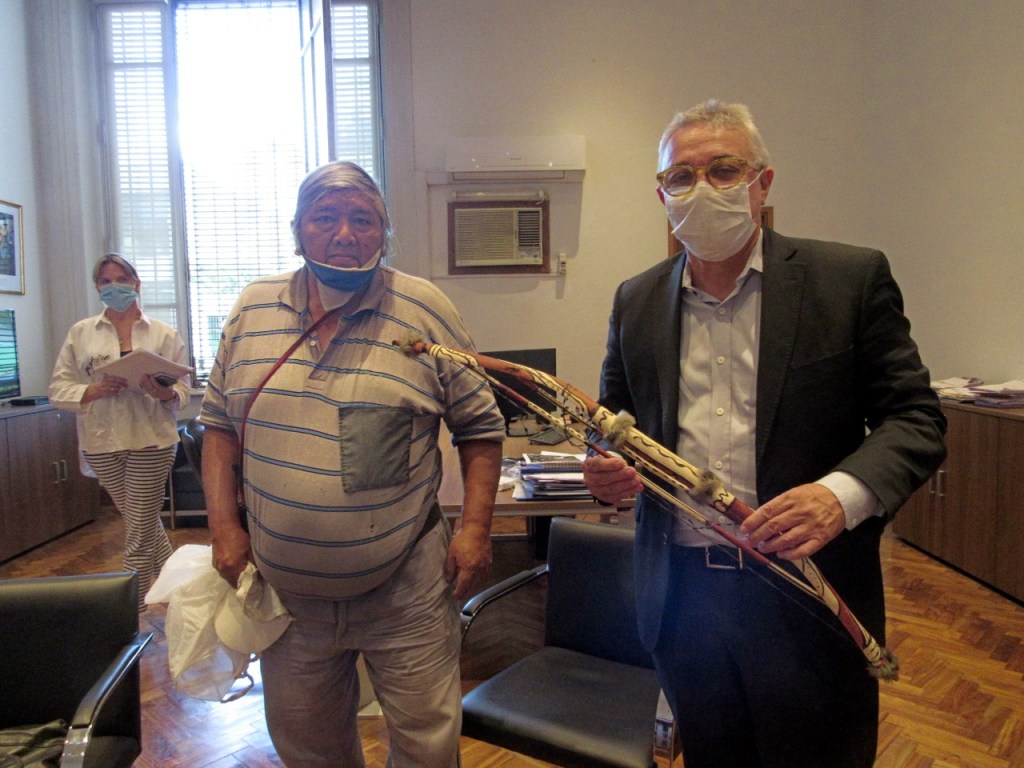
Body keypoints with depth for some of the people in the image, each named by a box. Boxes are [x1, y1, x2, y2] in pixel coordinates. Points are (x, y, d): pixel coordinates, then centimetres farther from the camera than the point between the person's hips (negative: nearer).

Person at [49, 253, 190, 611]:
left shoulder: (164, 334, 3)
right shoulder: (80, 333, 7)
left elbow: (182, 388, -1)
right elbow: (59, 390, 2)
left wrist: (165, 393, -23)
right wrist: (96, 390, -17)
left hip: (151, 441, -3)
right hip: (102, 442, 3)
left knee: (140, 530, -1)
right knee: (142, 520, 17)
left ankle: (136, 606, 11)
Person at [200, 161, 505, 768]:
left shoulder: (425, 310, -7)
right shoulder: (253, 310, 2)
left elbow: (481, 426, -3)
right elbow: (220, 424, 9)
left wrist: (476, 528, -10)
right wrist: (225, 526, 0)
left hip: (405, 589, -3)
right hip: (286, 591, 3)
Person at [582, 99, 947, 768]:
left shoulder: (852, 278, -5)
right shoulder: (636, 302, 6)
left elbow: (915, 418, -7)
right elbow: (615, 419, 13)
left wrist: (843, 494, -26)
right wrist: (605, 467, -10)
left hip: (808, 595, -3)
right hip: (680, 595, 4)